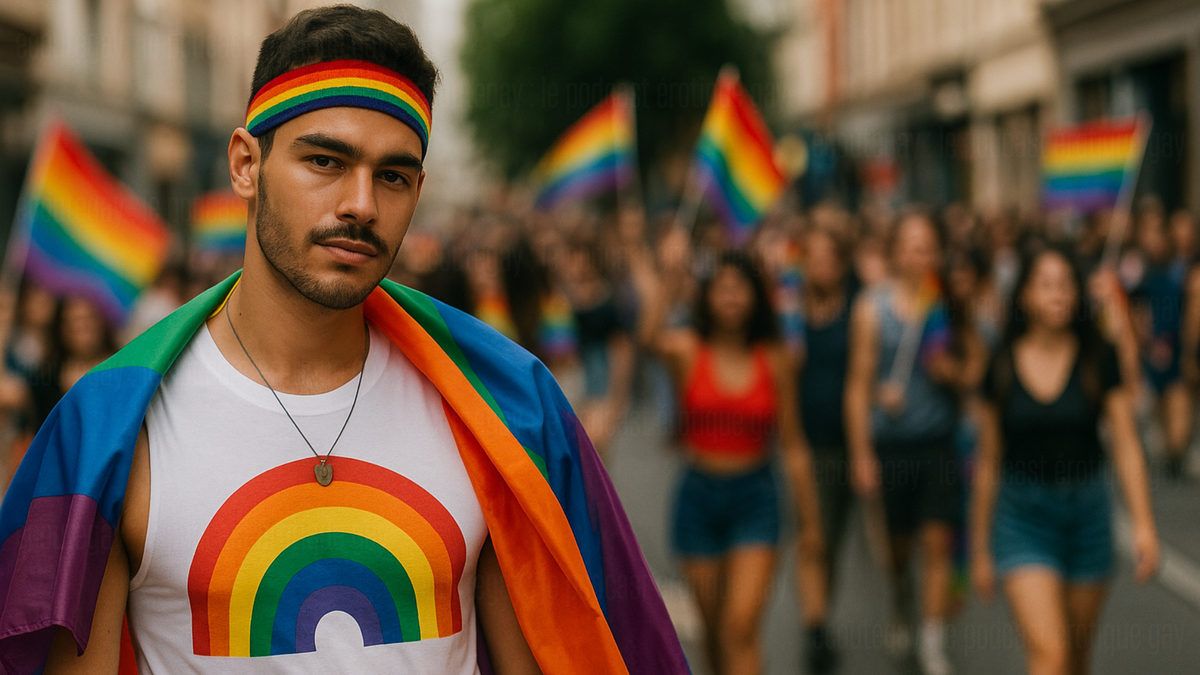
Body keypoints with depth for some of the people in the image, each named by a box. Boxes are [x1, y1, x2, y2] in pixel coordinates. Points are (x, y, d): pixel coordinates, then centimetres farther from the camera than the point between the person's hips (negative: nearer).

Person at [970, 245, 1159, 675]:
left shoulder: (1098, 359, -3)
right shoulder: (1002, 367, -3)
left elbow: (1127, 446, -4)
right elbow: (988, 463, 5)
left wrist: (1143, 524, -15)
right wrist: (980, 548, 8)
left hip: (1087, 513, 2)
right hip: (1023, 515, -2)